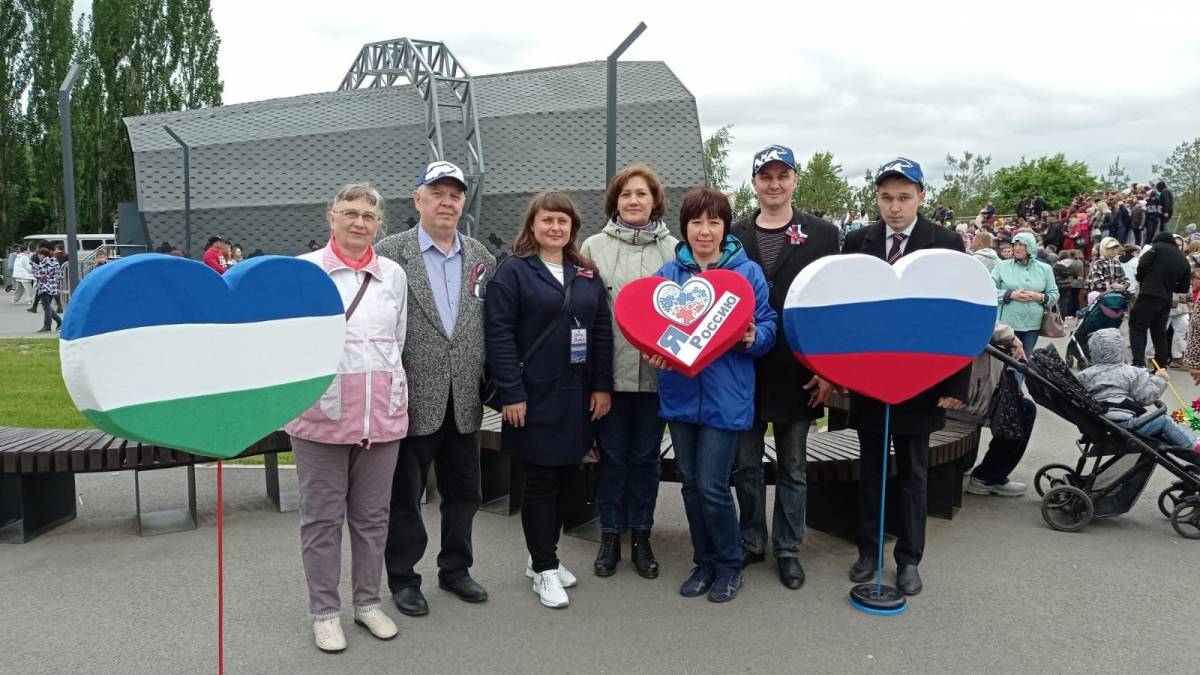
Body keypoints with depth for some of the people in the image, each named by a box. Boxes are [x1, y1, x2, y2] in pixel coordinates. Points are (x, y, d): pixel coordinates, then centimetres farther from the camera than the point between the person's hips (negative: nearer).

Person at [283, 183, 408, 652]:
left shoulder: (394, 275, 9)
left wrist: (387, 391, 12)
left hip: (382, 412, 3)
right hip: (322, 412, -3)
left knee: (372, 514, 13)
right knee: (322, 517, 7)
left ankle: (368, 602, 28)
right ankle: (325, 611, 20)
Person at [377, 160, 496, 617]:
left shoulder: (482, 258, 7)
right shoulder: (389, 253, -5)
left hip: (464, 402, 4)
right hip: (412, 400, -4)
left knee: (463, 492, 15)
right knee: (404, 494, 9)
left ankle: (455, 569, 33)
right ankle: (402, 578, 26)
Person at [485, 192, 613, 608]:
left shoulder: (587, 275, 12)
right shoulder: (513, 271, -4)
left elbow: (602, 331, 10)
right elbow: (500, 333, -11)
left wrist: (603, 386, 3)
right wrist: (511, 392, -16)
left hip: (578, 395, 6)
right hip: (536, 396, -5)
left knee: (566, 476, 11)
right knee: (541, 480, 1)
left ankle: (544, 556, 28)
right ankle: (544, 568, 14)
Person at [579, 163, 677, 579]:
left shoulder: (674, 250, 4)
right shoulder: (594, 247, 2)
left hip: (655, 370, 1)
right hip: (609, 370, 0)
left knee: (645, 456, 11)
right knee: (611, 456, 9)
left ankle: (641, 537, 26)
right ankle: (610, 536, 24)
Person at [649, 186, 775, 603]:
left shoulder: (747, 272, -2)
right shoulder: (669, 273, 6)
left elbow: (767, 328, -1)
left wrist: (753, 338, -23)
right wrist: (655, 352, -11)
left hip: (726, 398, -4)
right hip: (680, 393, 4)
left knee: (712, 486, -4)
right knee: (691, 484, 13)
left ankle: (729, 564, 20)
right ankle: (704, 562, 31)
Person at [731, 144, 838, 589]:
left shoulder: (821, 235, 0)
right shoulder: (734, 237, 5)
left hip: (798, 371, -1)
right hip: (744, 369, 2)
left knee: (793, 466, 10)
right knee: (746, 463, 10)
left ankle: (788, 548, 24)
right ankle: (751, 542, 27)